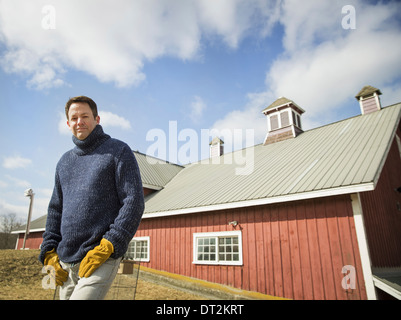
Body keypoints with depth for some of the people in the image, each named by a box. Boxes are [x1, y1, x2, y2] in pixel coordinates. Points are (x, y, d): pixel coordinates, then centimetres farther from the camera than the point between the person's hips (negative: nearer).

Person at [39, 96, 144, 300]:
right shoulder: (65, 161, 16)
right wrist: (50, 253, 8)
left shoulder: (119, 151, -2)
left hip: (102, 260, -6)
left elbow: (134, 202, -10)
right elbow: (55, 209, 19)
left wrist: (107, 246, -16)